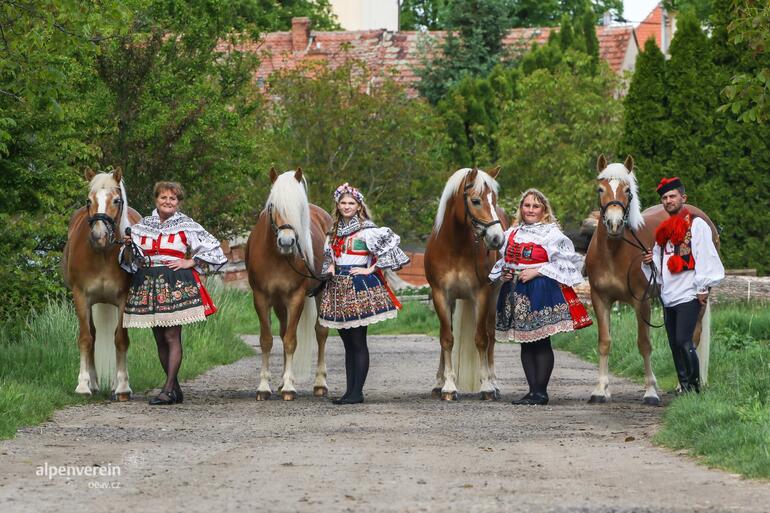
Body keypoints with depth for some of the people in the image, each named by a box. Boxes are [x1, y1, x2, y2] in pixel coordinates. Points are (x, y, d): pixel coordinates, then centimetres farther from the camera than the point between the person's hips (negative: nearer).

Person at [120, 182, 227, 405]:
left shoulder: (186, 226, 1)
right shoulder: (142, 226, 11)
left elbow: (212, 247, 4)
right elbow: (130, 260, 13)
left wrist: (190, 263, -4)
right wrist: (128, 246, -8)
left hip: (176, 284, -4)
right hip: (148, 284, 4)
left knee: (172, 336, -10)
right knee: (160, 339, 6)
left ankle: (169, 389, -9)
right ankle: (175, 388, 14)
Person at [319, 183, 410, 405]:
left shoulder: (367, 230, -6)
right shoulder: (335, 232, 15)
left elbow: (389, 245, -14)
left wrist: (370, 269, -11)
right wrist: (330, 267, 9)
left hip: (359, 288, -7)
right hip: (338, 287, 7)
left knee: (358, 342, -6)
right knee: (347, 343, 9)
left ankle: (357, 392, -4)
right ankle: (350, 390, 11)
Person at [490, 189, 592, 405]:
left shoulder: (552, 233, -4)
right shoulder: (511, 233, 14)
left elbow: (566, 262, -11)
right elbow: (503, 261, 24)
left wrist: (536, 272, -15)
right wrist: (503, 274, 2)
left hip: (542, 291, -6)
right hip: (516, 291, 6)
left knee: (541, 342, -5)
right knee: (525, 342, 7)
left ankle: (541, 391, -2)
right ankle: (532, 390, 12)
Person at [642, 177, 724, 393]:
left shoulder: (696, 225, -2)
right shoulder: (664, 230, 20)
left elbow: (706, 258, -9)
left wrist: (703, 288, -14)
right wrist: (649, 262, 3)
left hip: (688, 295, -8)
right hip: (668, 297, 8)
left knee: (683, 341, -17)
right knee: (675, 346, 6)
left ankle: (695, 385, -10)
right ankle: (685, 388, 10)